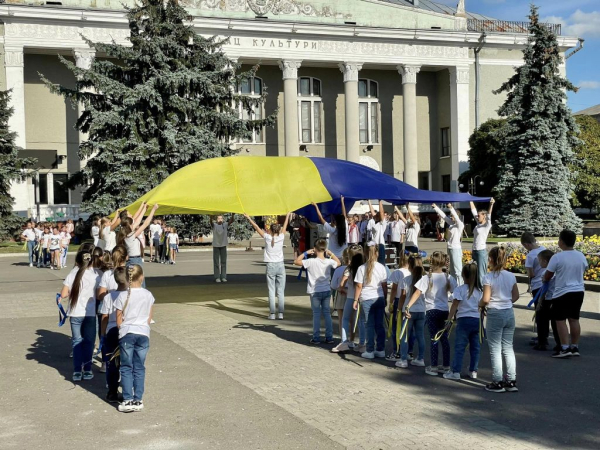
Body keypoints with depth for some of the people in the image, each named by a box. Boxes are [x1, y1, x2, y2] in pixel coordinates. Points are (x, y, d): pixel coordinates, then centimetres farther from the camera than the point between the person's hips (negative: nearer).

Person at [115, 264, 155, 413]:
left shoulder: (123, 296, -8)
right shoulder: (148, 295, -1)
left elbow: (119, 321, -3)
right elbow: (149, 318, 6)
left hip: (127, 334, -2)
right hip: (143, 334, 2)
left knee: (126, 368, 7)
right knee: (139, 368, 10)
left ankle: (128, 400, 3)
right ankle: (138, 400, 10)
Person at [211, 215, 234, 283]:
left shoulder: (225, 225, -2)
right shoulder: (214, 225, -7)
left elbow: (231, 221, -17)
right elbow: (211, 222, -28)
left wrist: (232, 215, -36)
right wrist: (211, 217, -50)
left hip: (223, 245, 2)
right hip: (216, 245, -2)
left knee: (223, 262, 5)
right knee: (216, 262, 2)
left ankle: (223, 277, 10)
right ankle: (217, 277, 5)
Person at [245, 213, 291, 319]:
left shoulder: (267, 237, -5)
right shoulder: (281, 238, -1)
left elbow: (257, 227, 4)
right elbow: (285, 227, 16)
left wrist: (248, 218, 15)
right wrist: (288, 216, 32)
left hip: (271, 266, -1)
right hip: (280, 265, 1)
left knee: (271, 291, 0)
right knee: (281, 291, 3)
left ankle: (272, 314, -1)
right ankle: (281, 313, 2)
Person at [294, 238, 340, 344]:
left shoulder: (311, 261, -17)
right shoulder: (329, 262, -6)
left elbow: (296, 261, -11)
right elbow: (338, 263, 16)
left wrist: (306, 253, -4)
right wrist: (330, 254, 11)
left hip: (315, 292, -3)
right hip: (327, 291, 3)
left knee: (316, 314, 5)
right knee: (327, 313, 12)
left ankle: (316, 338, 7)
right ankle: (329, 337, 15)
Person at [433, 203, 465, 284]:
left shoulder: (460, 225, -11)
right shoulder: (451, 223, 9)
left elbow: (456, 217, -28)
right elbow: (443, 215, 13)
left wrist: (451, 208, -41)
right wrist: (435, 207, 11)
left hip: (456, 249, -9)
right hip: (450, 248, 9)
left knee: (458, 270, -8)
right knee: (452, 270, 15)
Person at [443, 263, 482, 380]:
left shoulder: (460, 289, -6)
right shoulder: (479, 291, 9)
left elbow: (454, 306, -8)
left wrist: (450, 319, -3)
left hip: (464, 319, -5)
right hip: (477, 320, 5)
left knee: (459, 347, -2)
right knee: (475, 347, 11)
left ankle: (456, 372, -3)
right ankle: (473, 371, 16)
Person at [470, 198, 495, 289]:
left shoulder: (487, 226, -6)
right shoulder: (478, 224, 12)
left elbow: (489, 215, -22)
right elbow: (473, 211, 18)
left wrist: (491, 205, -37)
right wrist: (470, 201, 21)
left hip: (482, 251, -8)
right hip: (475, 250, 8)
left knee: (481, 273, -7)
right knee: (475, 272, 11)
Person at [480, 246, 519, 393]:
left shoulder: (488, 277, -14)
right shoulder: (511, 276, 2)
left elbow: (485, 299, -16)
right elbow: (515, 296, 8)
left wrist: (480, 304, 3)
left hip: (495, 314, -5)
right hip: (509, 313, 5)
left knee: (495, 350, 3)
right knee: (508, 348, 13)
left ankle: (497, 382, 7)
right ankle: (511, 381, 15)